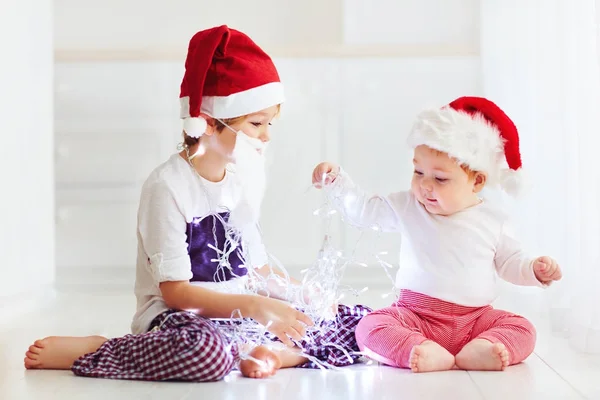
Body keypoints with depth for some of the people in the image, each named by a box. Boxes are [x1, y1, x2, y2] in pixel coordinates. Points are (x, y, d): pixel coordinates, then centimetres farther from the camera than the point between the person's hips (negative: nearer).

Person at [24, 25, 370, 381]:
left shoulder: (246, 179, 9)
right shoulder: (168, 186, -13)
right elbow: (174, 290, -17)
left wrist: (305, 294, -3)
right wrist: (256, 307, -26)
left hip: (240, 310, 7)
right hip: (176, 316, -6)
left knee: (356, 318, -2)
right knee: (206, 350, -43)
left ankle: (278, 353, -24)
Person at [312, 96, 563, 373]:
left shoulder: (493, 220, 2)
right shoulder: (406, 208, 1)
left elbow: (509, 261, 13)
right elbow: (362, 209, 6)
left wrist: (534, 269, -4)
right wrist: (336, 181, -6)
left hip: (476, 318, 1)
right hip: (417, 316, -1)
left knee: (522, 330, -21)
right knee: (370, 328, -26)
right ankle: (422, 352, -46)